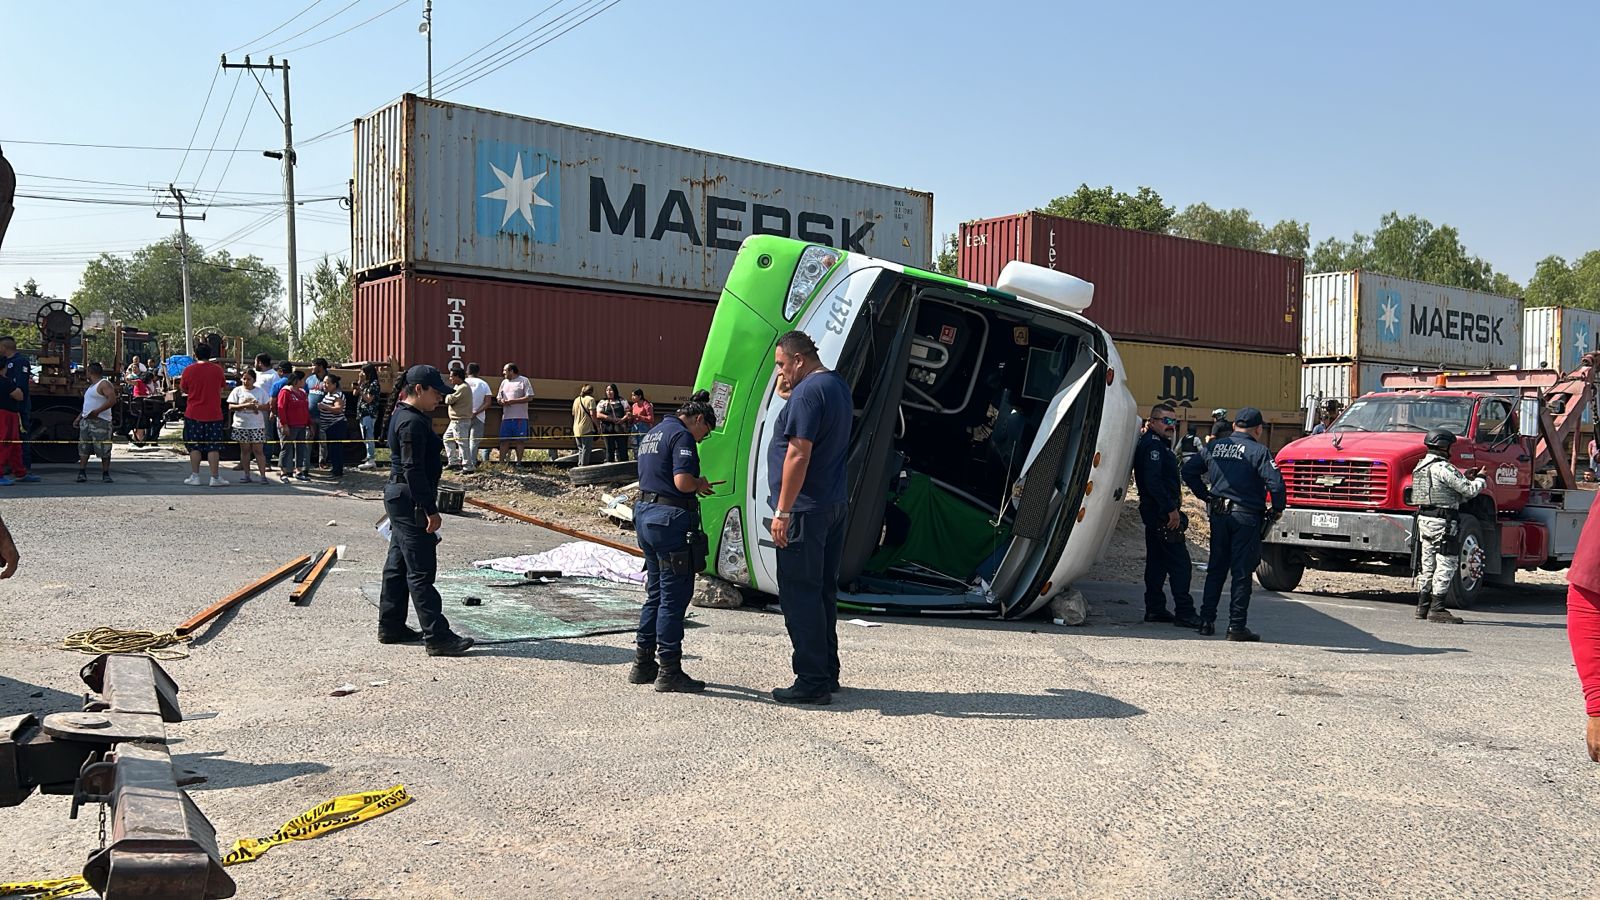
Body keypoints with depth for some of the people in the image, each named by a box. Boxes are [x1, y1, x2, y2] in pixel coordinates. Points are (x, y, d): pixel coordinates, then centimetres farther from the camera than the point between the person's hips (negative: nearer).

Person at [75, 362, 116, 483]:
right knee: (83, 448, 4)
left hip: (100, 421, -10)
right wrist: (78, 418, 22)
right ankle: (82, 473, 4)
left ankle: (105, 474, -3)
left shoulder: (104, 384, -7)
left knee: (104, 450, -7)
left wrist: (97, 411, -25)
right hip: (86, 421, 10)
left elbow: (112, 400, -20)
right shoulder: (91, 386, 23)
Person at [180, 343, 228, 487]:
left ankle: (195, 476, 9)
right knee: (213, 447, 2)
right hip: (214, 414, 0)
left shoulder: (189, 370, -4)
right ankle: (215, 477, 2)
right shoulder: (217, 370, -3)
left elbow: (183, 389, 8)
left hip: (193, 414, 0)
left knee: (195, 446, 7)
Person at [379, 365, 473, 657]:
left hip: (399, 498, 11)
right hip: (410, 501, -11)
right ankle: (437, 637, -7)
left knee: (398, 565, 16)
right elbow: (413, 469, -23)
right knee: (421, 570, -9)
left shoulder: (402, 416, 15)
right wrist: (430, 510, -22)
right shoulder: (412, 422, -18)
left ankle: (391, 627, 25)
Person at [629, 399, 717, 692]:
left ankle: (643, 664, 23)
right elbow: (683, 481, -23)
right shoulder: (682, 436, -11)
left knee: (656, 593, 18)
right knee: (674, 596, -3)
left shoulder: (652, 434, 20)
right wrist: (700, 484, -2)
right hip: (669, 519, -10)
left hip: (644, 514, 10)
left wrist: (696, 486, 17)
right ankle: (669, 671, 1)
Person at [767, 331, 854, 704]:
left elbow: (798, 454, -22)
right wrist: (787, 397, 11)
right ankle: (828, 672, 23)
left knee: (799, 595, -4)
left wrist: (782, 512, -20)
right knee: (823, 591, 16)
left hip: (806, 510, -10)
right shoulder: (839, 386, 14)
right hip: (834, 506, 10)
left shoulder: (808, 392, -16)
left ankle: (812, 681, -1)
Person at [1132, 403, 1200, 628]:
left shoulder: (1158, 443, 19)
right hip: (1162, 513, -11)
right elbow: (1153, 481, -24)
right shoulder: (1152, 445, -15)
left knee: (1157, 561, 13)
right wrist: (1172, 510, -24)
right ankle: (1184, 613, -8)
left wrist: (1173, 507, 13)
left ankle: (1154, 609, 19)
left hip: (1156, 513, 11)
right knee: (1180, 563, -9)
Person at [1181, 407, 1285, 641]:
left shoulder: (1215, 446, 8)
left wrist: (1206, 496, 16)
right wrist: (1277, 509, -3)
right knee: (1242, 573, 1)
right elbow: (1275, 483, -19)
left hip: (1218, 514, 5)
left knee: (1216, 569, 14)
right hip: (1246, 517, -5)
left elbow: (1188, 470, 11)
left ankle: (1206, 621, 15)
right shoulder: (1258, 451, -9)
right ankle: (1237, 626, 1)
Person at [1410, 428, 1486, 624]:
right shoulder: (1443, 468, -14)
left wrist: (1464, 478, 16)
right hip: (1443, 521, -9)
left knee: (1427, 564, 14)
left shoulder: (1421, 466, 15)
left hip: (1424, 519, 9)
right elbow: (1470, 490, -13)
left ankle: (1423, 606, 18)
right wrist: (1480, 480, 6)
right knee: (1447, 564, -6)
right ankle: (1437, 609, -8)